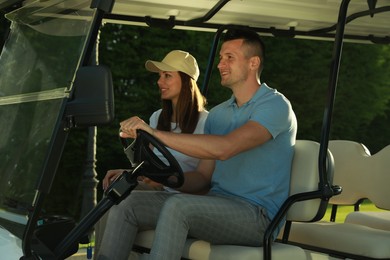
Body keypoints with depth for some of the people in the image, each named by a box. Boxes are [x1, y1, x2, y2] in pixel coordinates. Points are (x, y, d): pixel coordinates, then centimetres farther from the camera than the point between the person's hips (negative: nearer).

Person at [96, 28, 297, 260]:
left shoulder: (276, 105, -8)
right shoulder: (218, 114, 18)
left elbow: (224, 148, -25)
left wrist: (155, 133, -25)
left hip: (257, 215, -8)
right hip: (217, 209, 8)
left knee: (177, 206, -34)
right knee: (129, 203, -9)